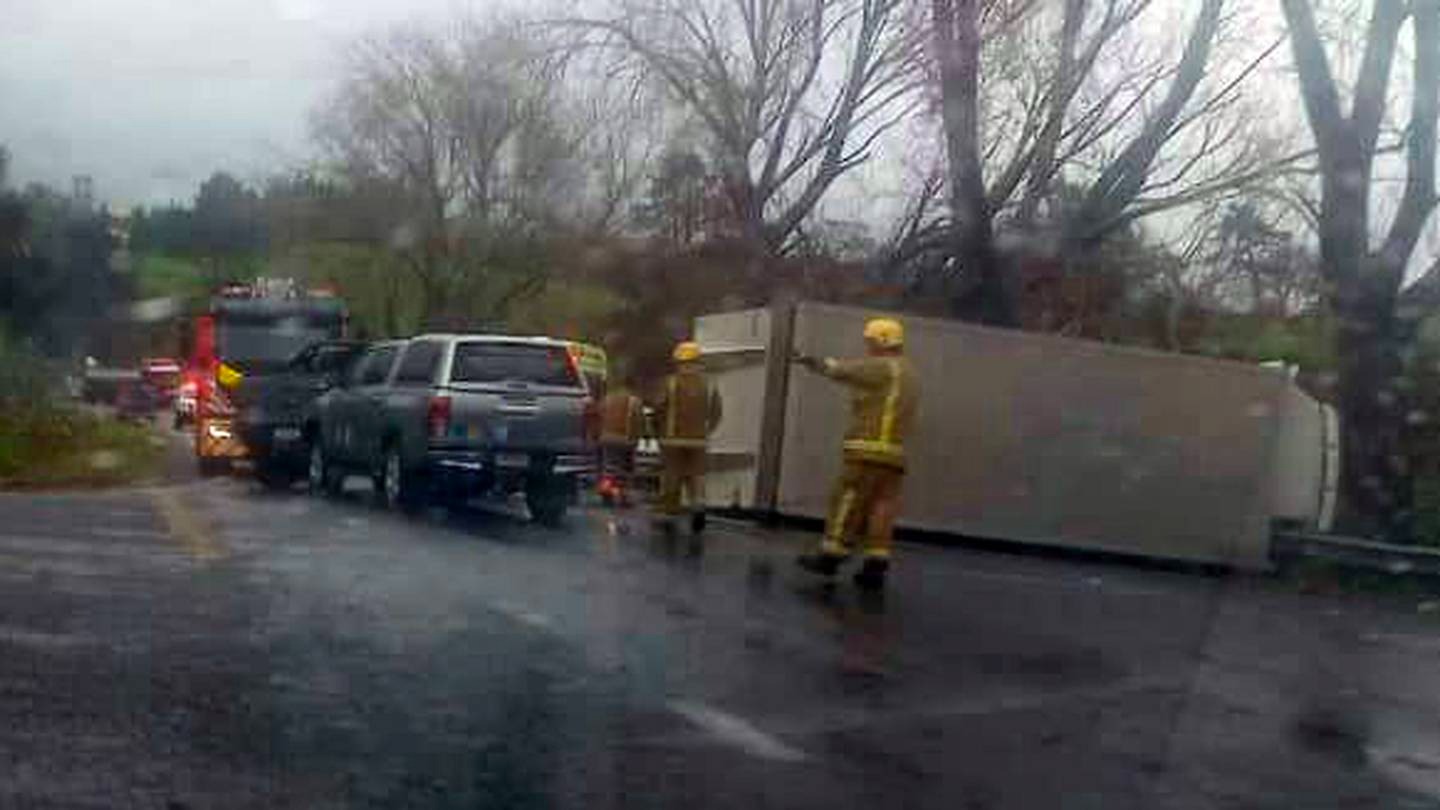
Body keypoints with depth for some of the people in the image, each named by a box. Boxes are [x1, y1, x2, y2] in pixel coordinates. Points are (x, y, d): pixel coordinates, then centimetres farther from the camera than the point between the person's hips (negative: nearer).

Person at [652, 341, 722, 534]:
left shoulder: (671, 383, -7)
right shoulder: (708, 385, 1)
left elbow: (659, 409, -8)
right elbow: (715, 414, 1)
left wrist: (663, 430, 9)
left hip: (673, 439, -1)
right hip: (699, 440, 2)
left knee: (671, 478, 9)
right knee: (696, 477, 9)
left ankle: (669, 515, 16)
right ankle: (698, 505, -15)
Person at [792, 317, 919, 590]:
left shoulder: (880, 367, -6)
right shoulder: (910, 374, 21)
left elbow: (838, 369, -2)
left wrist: (812, 361, 14)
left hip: (868, 448, -8)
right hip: (895, 453, 8)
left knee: (847, 501, -3)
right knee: (881, 508, 5)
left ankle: (831, 554, 0)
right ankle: (876, 564, 2)